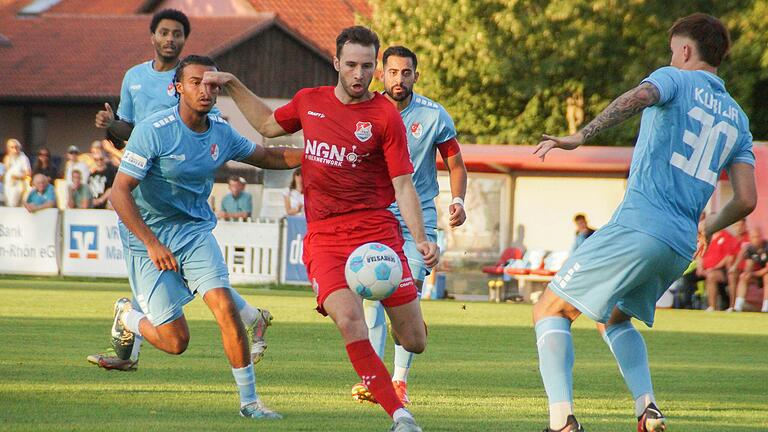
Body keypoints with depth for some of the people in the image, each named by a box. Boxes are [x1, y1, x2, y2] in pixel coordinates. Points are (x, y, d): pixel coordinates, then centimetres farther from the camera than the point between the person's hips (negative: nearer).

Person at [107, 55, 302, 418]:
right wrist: (153, 245, -30)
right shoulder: (153, 131, -20)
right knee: (176, 340, -6)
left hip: (195, 229, 4)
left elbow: (267, 157, 17)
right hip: (148, 237, -4)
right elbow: (119, 193, -21)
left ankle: (249, 400, -6)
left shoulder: (221, 132, -2)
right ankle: (128, 317, 28)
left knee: (225, 307, -16)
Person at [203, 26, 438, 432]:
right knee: (349, 321, -26)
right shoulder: (309, 102, 10)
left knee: (414, 342, -2)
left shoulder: (386, 116, -3)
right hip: (324, 238, 2)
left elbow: (403, 186, -3)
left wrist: (421, 240, -14)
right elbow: (268, 125, 31)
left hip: (377, 232, -2)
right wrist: (232, 84, 26)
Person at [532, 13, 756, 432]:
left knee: (551, 310, 0)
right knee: (615, 318, 29)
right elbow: (746, 200, 14)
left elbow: (640, 96, -20)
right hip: (681, 248, 7)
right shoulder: (737, 119, 20)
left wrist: (579, 137, -25)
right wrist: (708, 229, 33)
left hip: (637, 227, -7)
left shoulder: (675, 80, 5)